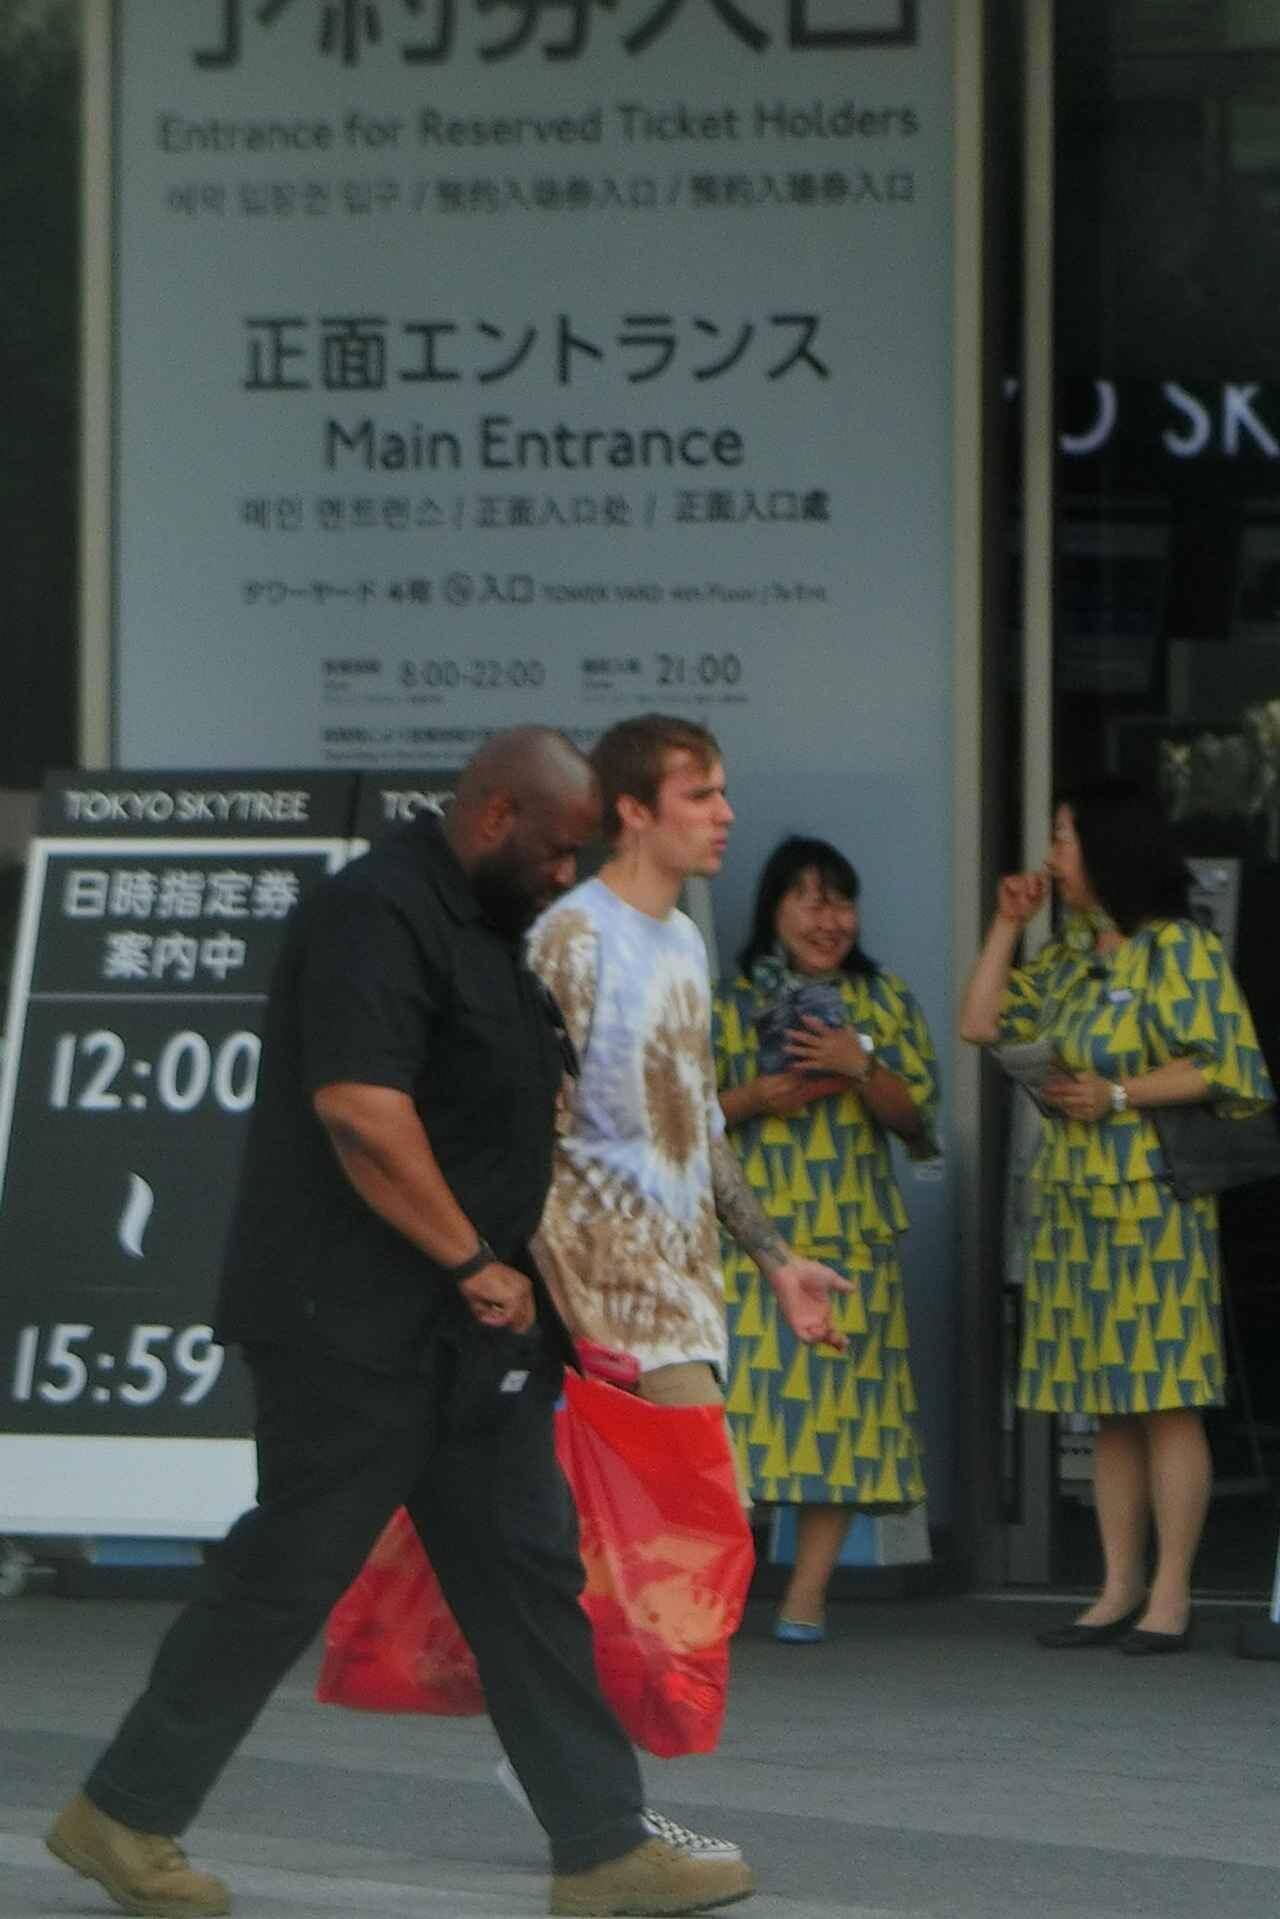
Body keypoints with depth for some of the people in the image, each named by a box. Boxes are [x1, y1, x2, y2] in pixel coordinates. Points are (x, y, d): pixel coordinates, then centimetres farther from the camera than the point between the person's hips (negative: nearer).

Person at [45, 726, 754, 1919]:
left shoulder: (488, 928, 17)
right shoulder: (375, 915, -15)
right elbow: (359, 1107, -26)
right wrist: (476, 1263, -20)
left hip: (464, 1330, 10)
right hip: (353, 1327, -10)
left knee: (528, 1574, 6)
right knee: (289, 1574, -3)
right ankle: (122, 1813, 10)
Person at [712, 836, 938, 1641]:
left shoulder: (885, 1002, 12)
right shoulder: (729, 1003, 9)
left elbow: (917, 1116, 6)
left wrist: (861, 1068, -11)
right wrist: (754, 1101, -10)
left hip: (852, 1235, 1)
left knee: (839, 1406, -3)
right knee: (739, 1390, -10)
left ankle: (808, 1596, 0)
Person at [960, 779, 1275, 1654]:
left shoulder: (1179, 949, -6)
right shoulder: (1068, 958, 19)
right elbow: (982, 1023, 16)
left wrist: (1118, 1096, -18)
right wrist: (1007, 925, 13)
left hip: (1154, 1205, -8)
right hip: (1074, 1204, 8)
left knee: (1165, 1401, -7)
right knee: (1111, 1409, 9)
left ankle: (1171, 1598, -5)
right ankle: (1120, 1593, 12)